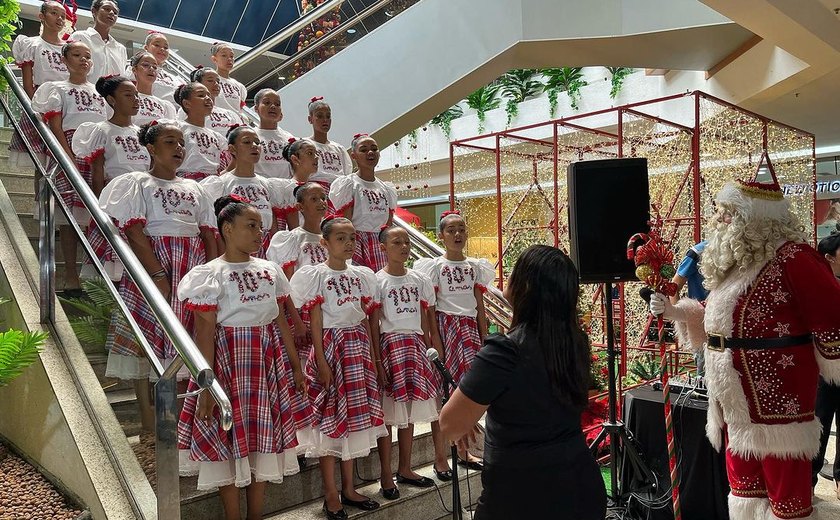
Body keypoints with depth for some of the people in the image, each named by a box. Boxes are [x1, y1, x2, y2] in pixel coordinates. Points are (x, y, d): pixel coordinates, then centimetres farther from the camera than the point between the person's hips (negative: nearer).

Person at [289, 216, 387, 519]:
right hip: (331, 346, -5)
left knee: (354, 414, 9)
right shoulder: (316, 275, -5)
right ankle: (331, 495, 10)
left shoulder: (361, 275, 10)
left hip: (358, 346, 5)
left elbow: (367, 319, 11)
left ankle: (348, 488, 21)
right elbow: (315, 321, -9)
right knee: (330, 417, -1)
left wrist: (371, 355, 8)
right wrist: (321, 362, -13)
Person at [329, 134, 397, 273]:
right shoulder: (347, 184, -1)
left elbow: (388, 227, 16)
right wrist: (351, 254, -17)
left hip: (381, 249, 6)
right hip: (355, 245, -5)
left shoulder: (388, 190, 16)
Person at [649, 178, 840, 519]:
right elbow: (715, 322, 20)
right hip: (736, 403, 9)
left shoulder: (791, 258, -16)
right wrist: (674, 311, 7)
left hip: (778, 405, -9)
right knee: (744, 489, 21)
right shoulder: (734, 265, 11)